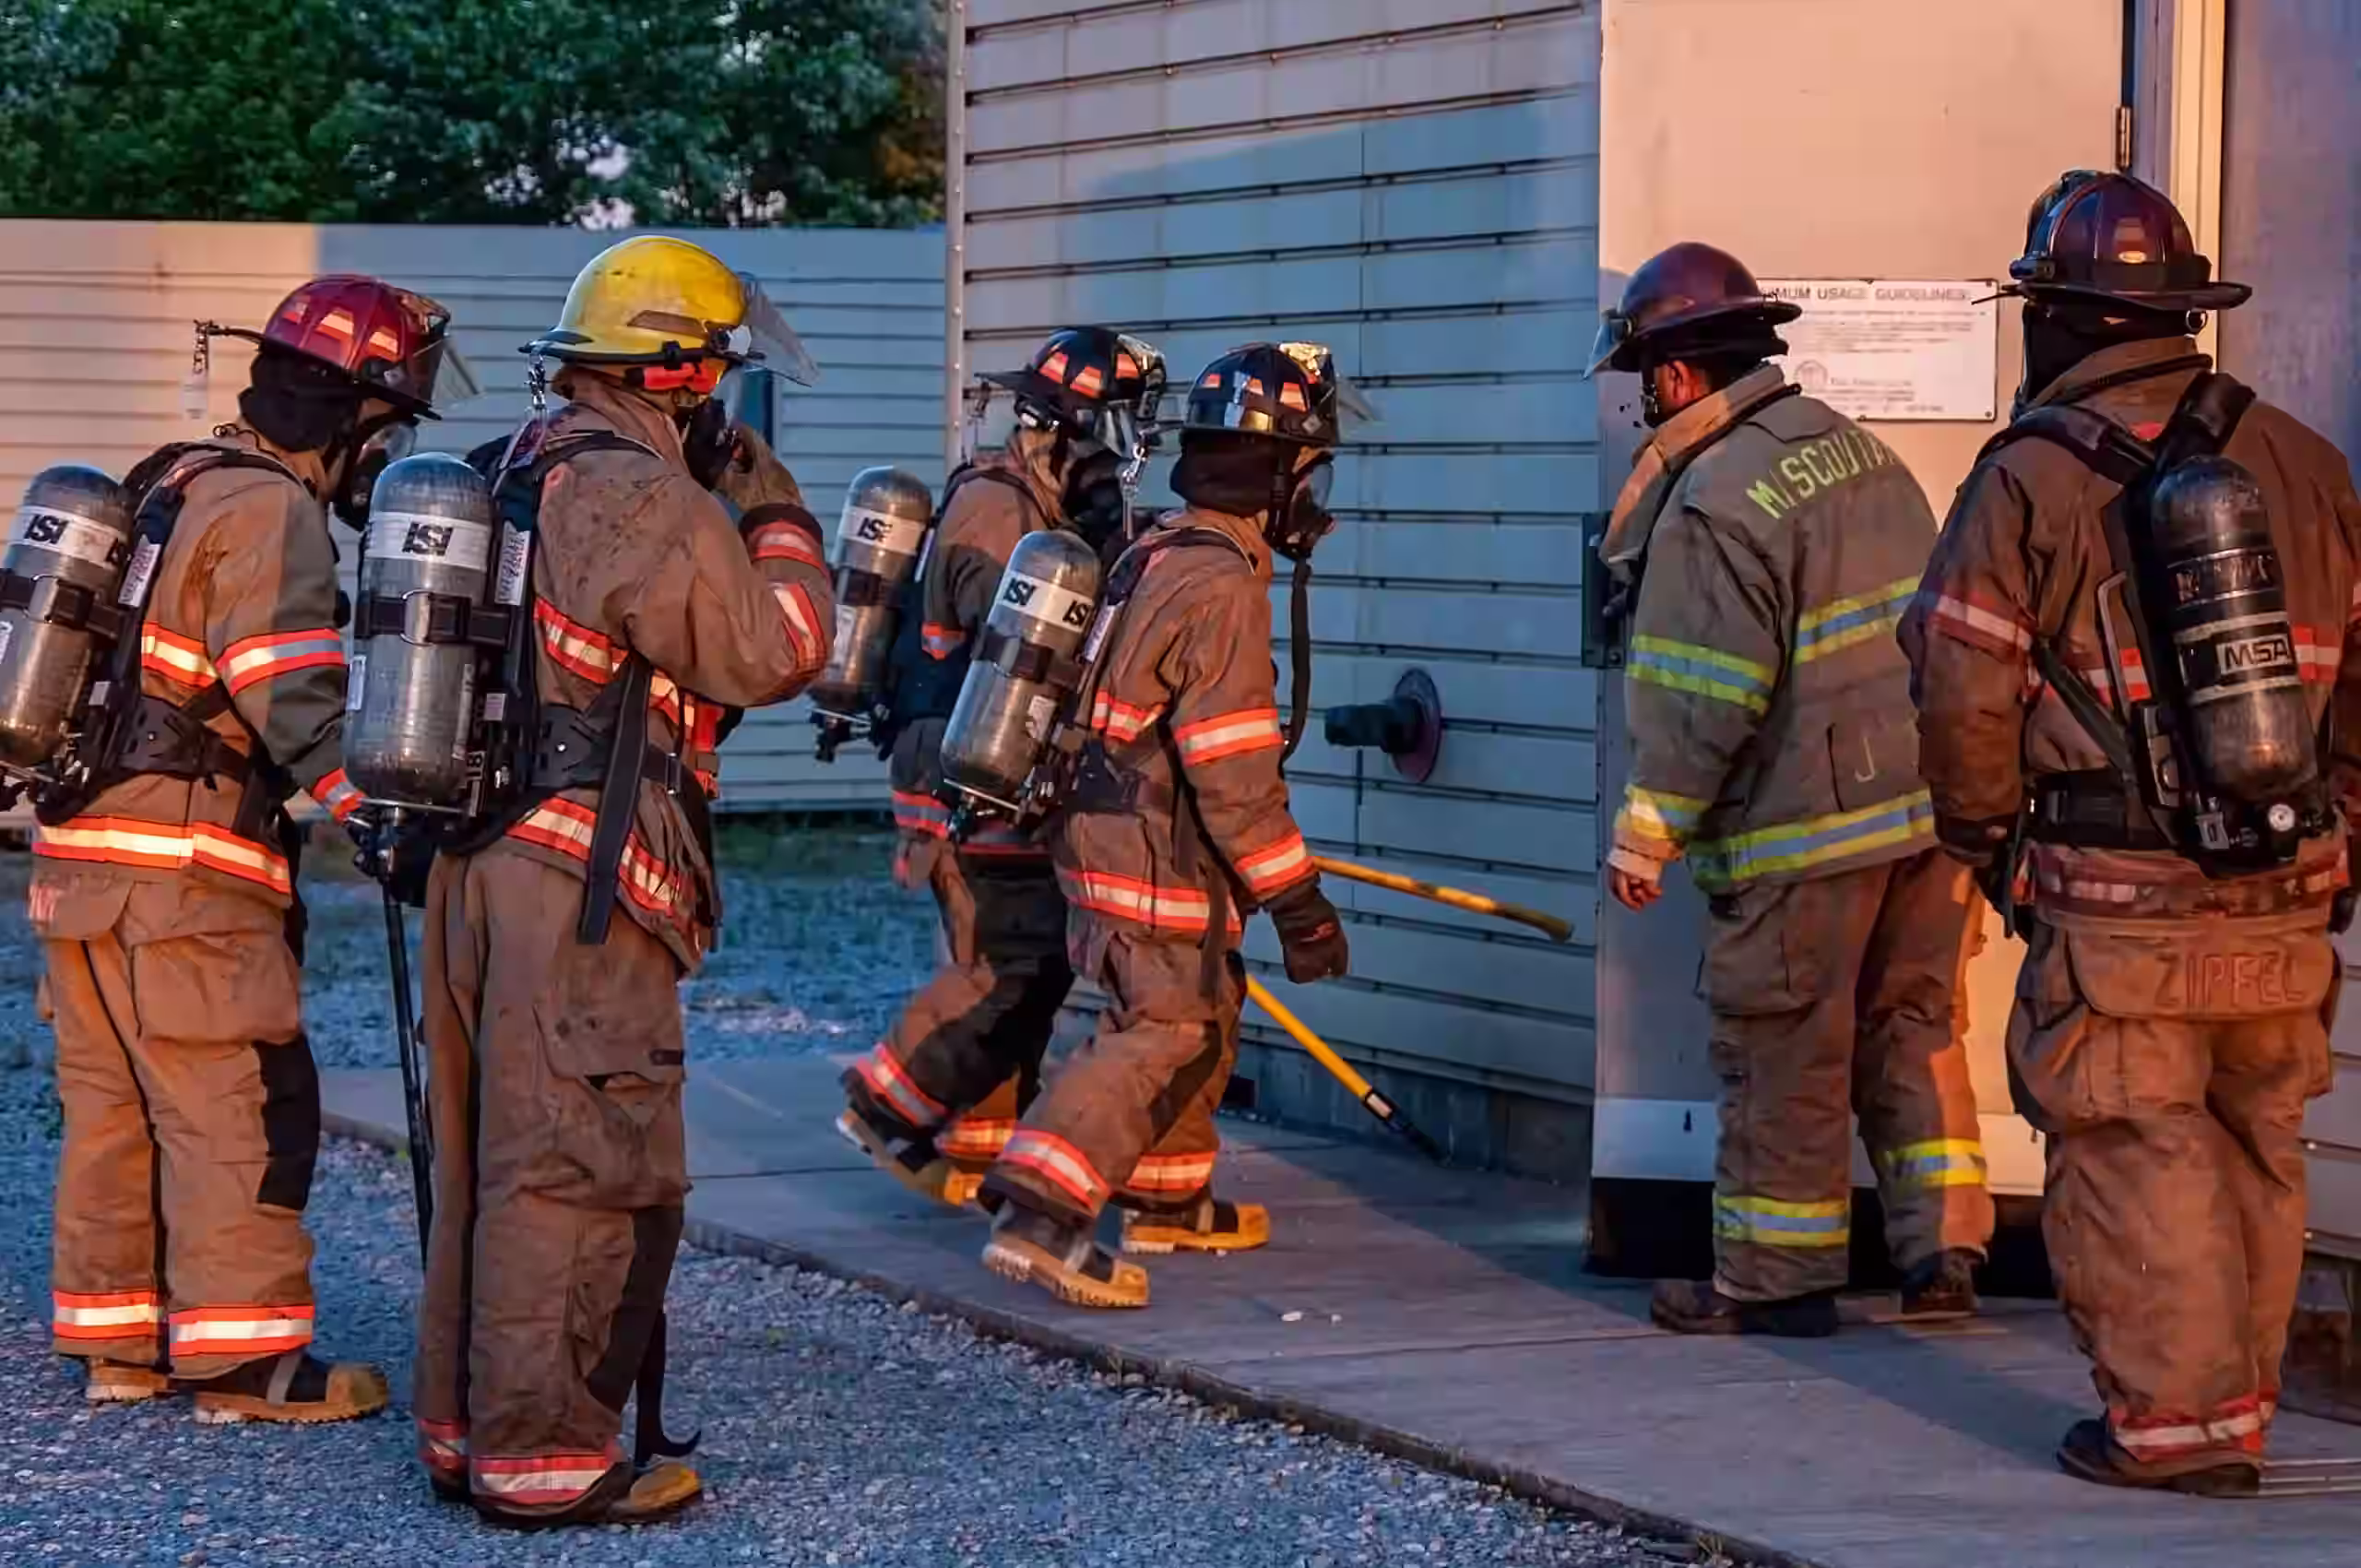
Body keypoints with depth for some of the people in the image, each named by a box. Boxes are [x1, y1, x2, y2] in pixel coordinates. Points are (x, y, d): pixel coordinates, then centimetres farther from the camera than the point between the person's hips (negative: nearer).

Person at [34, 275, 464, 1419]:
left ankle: (115, 1336, 20)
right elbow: (293, 697, -22)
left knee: (115, 1107, 14)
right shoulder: (271, 511, -11)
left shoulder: (174, 488, 19)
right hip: (180, 866, -10)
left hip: (81, 851, 10)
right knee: (242, 1109, -5)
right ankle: (244, 1358, -3)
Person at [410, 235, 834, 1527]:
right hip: (582, 884, -10)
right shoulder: (648, 502, -14)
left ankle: (463, 1427, 23)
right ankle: (544, 1455, -2)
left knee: (484, 1162, 15)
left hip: (478, 858, 10)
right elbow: (771, 654, -8)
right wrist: (777, 517, 5)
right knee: (579, 1174, -4)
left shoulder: (517, 476, 15)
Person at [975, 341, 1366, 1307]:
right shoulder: (1222, 584, -20)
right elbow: (1231, 767, -23)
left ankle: (1167, 1200, 33)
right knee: (1165, 1032, -10)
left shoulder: (1160, 558, 11)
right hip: (1156, 858, -10)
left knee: (1204, 1011, 21)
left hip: (1120, 827, 10)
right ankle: (1036, 1217, -18)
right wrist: (1294, 896, -18)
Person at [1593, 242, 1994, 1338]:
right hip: (1927, 801, 8)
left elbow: (1699, 702, -19)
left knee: (1784, 1055, 2)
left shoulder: (1712, 503, -17)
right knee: (1913, 1029, 15)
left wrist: (1644, 837, -9)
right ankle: (1943, 1255, 16)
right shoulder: (1860, 451, 10)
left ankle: (1776, 1281, 10)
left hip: (1803, 832, -8)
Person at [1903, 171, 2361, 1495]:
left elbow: (1964, 701, -7)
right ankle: (2241, 1409, 21)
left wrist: (1987, 841, 9)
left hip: (2122, 908, -5)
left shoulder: (2029, 482, -8)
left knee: (2137, 1156, 3)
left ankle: (2174, 1417, 4)